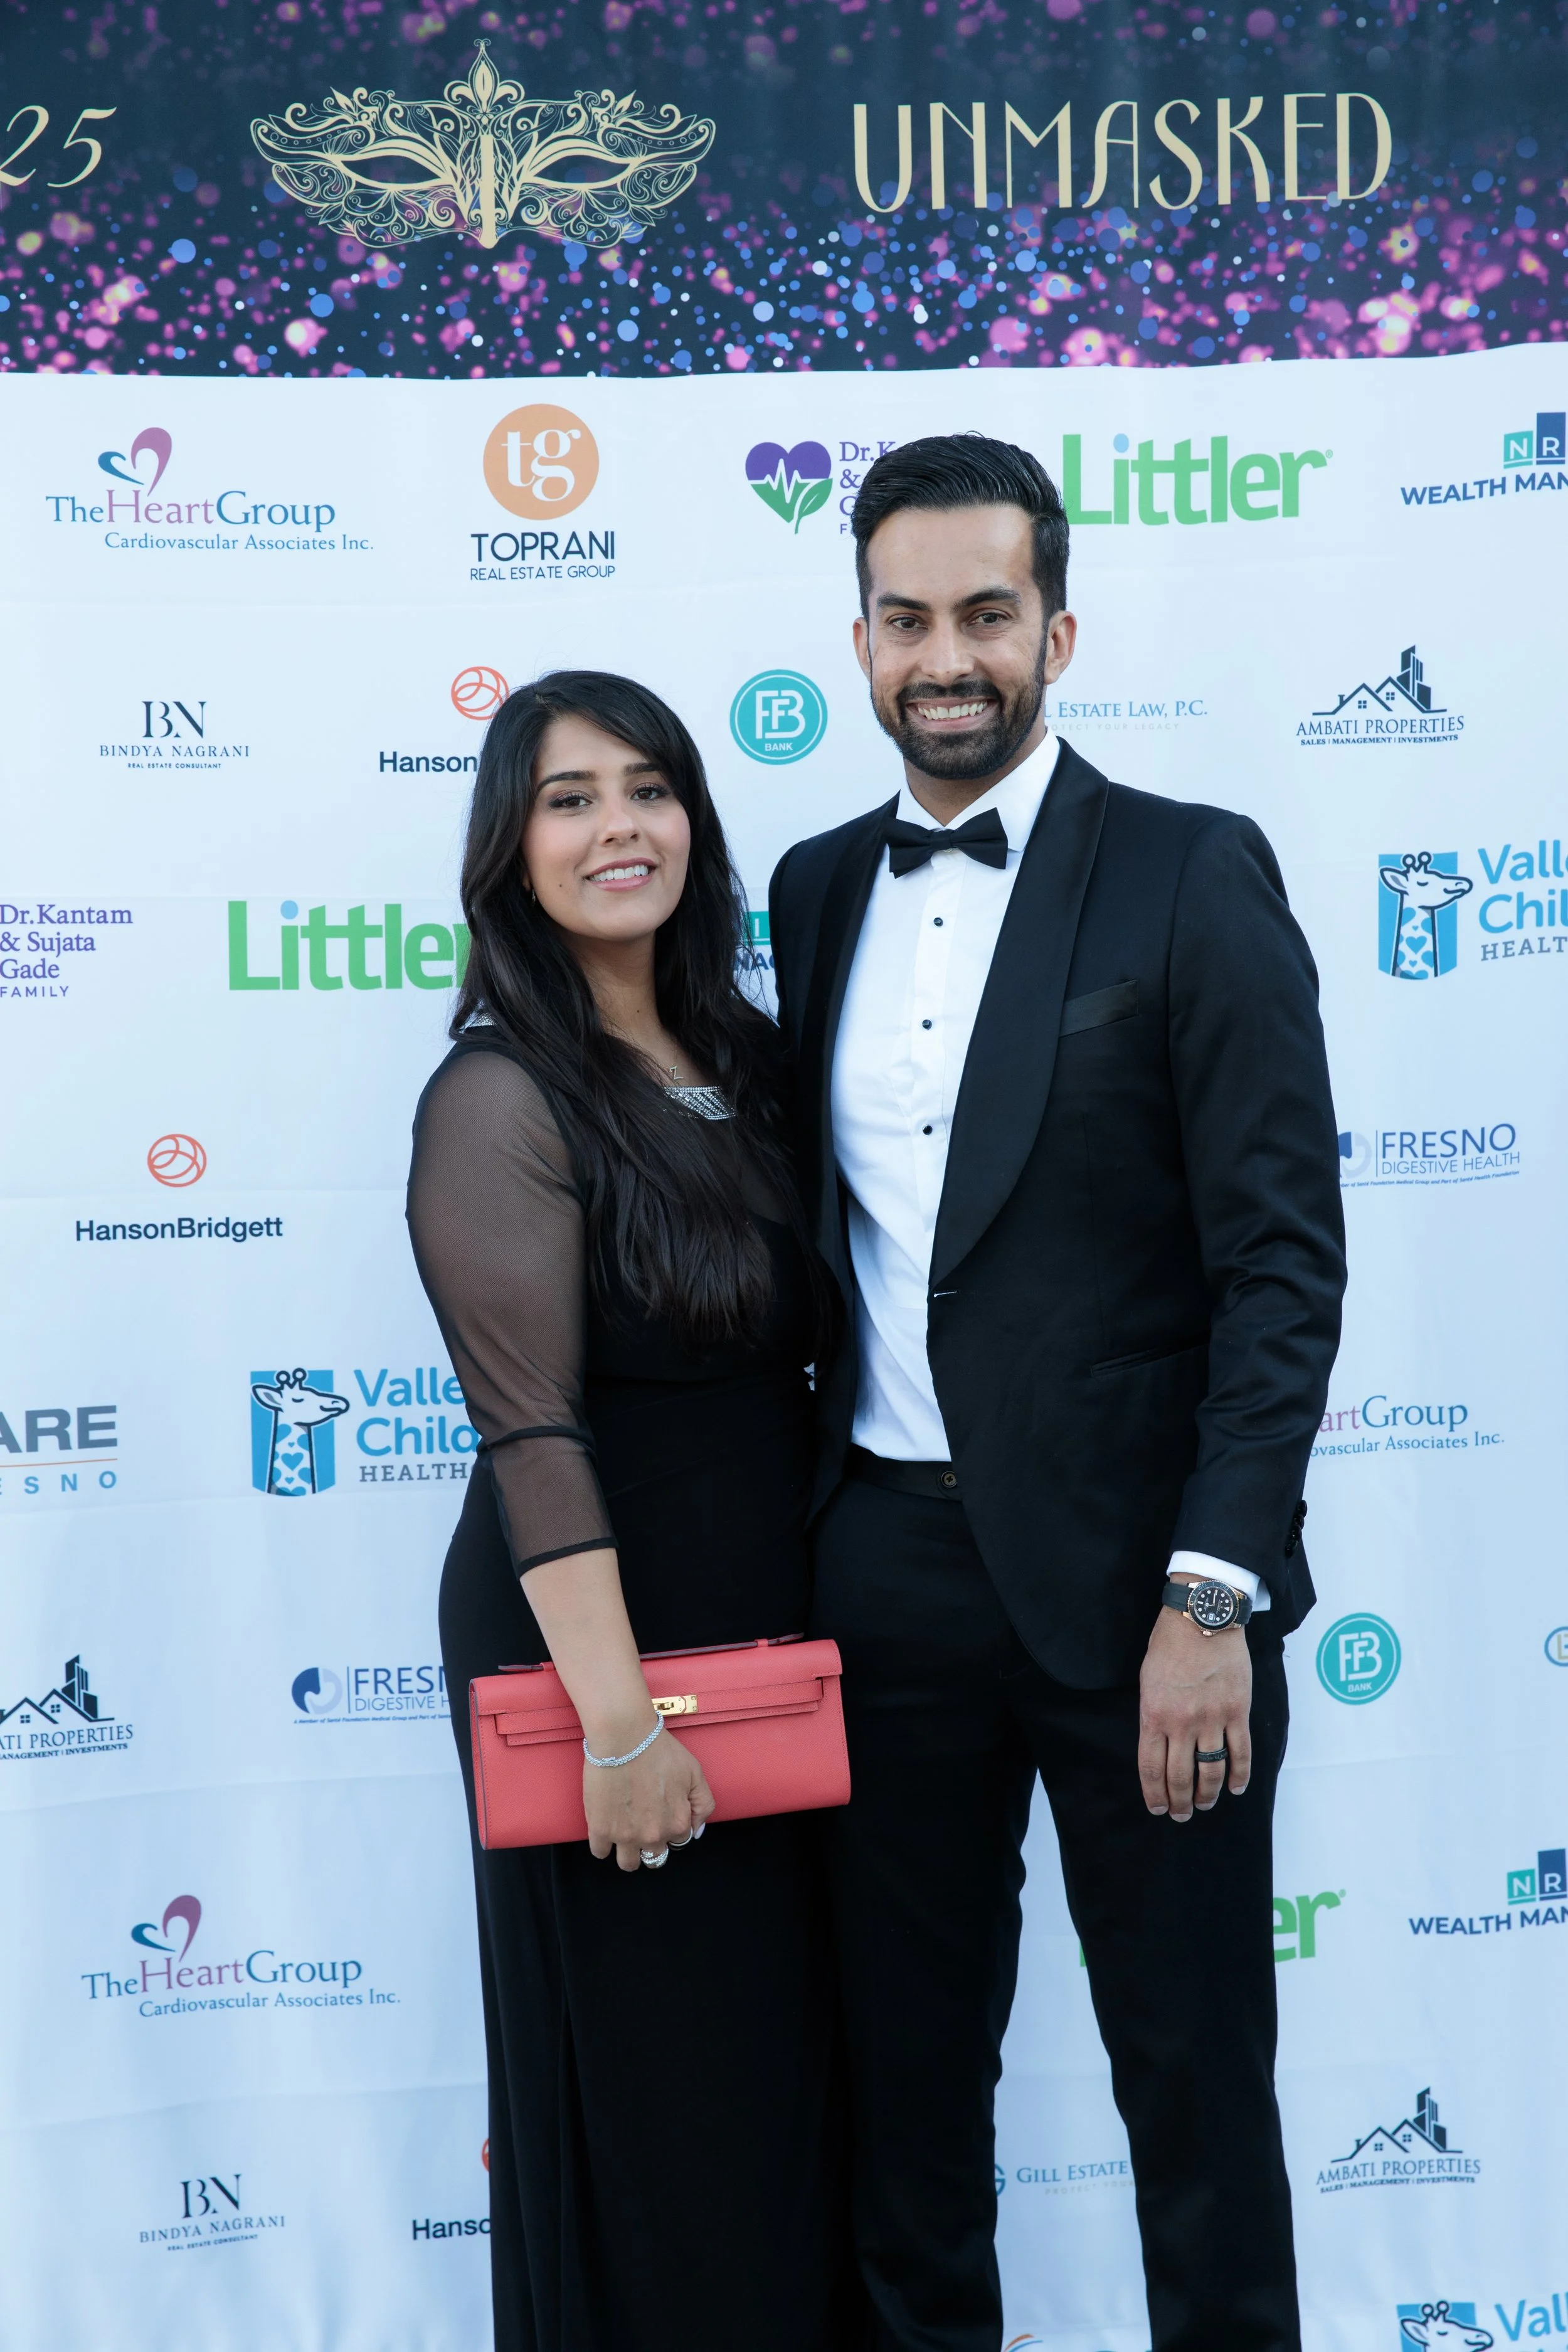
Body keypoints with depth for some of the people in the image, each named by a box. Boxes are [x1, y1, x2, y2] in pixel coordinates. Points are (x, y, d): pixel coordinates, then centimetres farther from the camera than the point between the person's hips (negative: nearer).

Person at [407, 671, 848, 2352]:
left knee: (784, 2054, 19)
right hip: (594, 1633, -7)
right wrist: (622, 1720, -22)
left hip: (767, 1623, 7)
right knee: (640, 2074, 8)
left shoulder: (745, 1059, 7)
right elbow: (533, 1438, -20)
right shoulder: (501, 1097, -15)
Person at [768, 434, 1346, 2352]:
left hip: (1130, 1570, -4)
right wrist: (798, 1540, 7)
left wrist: (1213, 1597, -18)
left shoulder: (1194, 877, -6)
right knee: (906, 2052, 16)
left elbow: (1284, 1260, -11)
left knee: (1192, 2060, 10)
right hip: (887, 1566, 4)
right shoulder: (818, 890, 9)